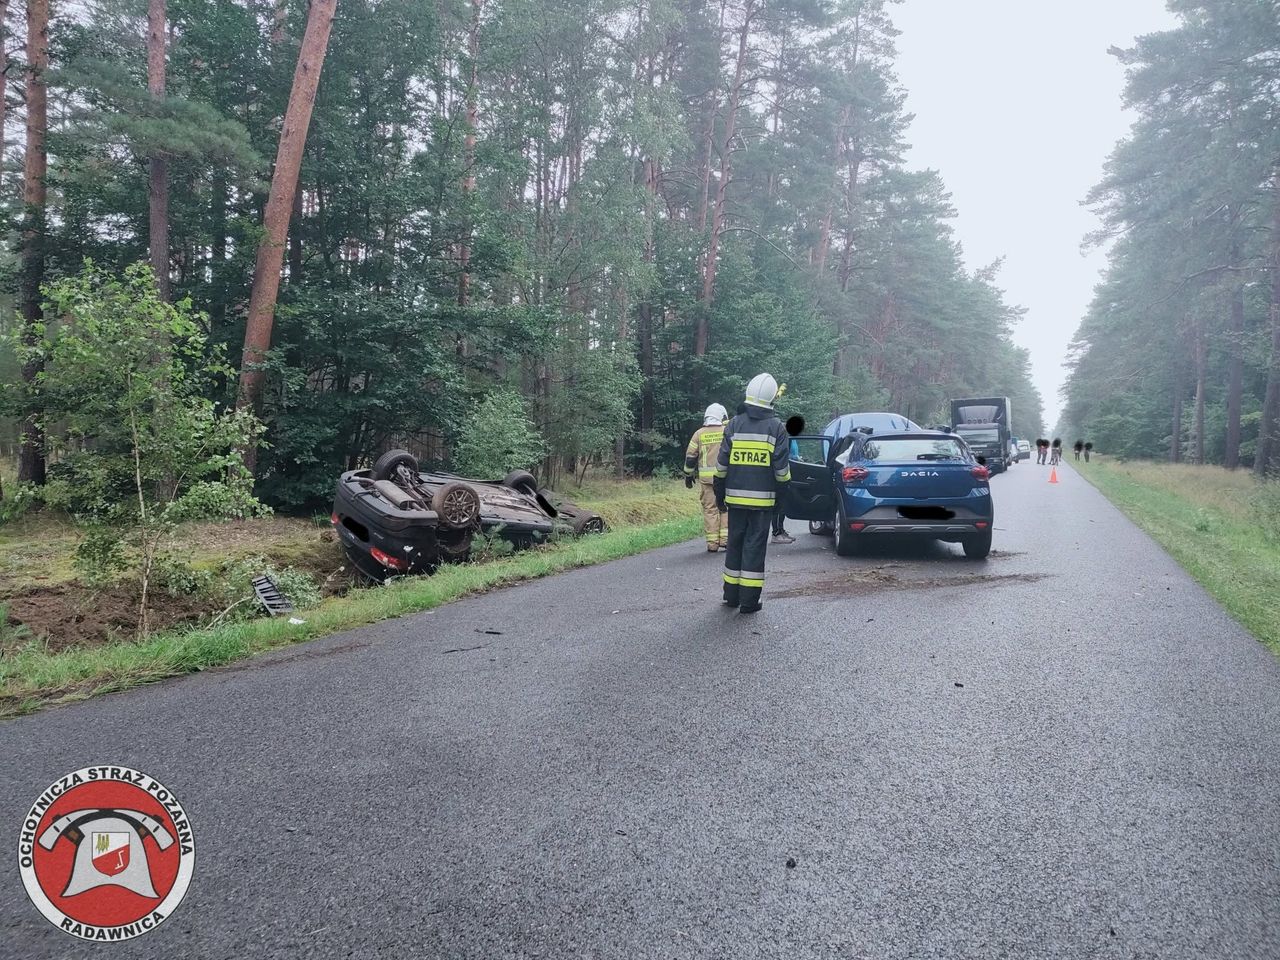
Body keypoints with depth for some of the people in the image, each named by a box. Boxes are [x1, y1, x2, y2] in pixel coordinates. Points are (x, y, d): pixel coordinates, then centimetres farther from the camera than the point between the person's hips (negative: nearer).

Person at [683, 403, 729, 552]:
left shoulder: (699, 434, 5)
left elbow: (690, 456, 6)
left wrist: (688, 475, 16)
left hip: (706, 478, 0)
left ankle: (712, 543, 3)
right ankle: (725, 539, 3)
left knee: (710, 509, 4)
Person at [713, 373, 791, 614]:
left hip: (735, 497, 3)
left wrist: (719, 492, 12)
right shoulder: (776, 427, -4)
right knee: (755, 546, 1)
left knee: (735, 543, 13)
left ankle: (732, 594, 20)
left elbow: (721, 463, 3)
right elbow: (782, 467, -5)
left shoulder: (734, 424, 2)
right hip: (762, 498, -2)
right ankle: (749, 600, 3)